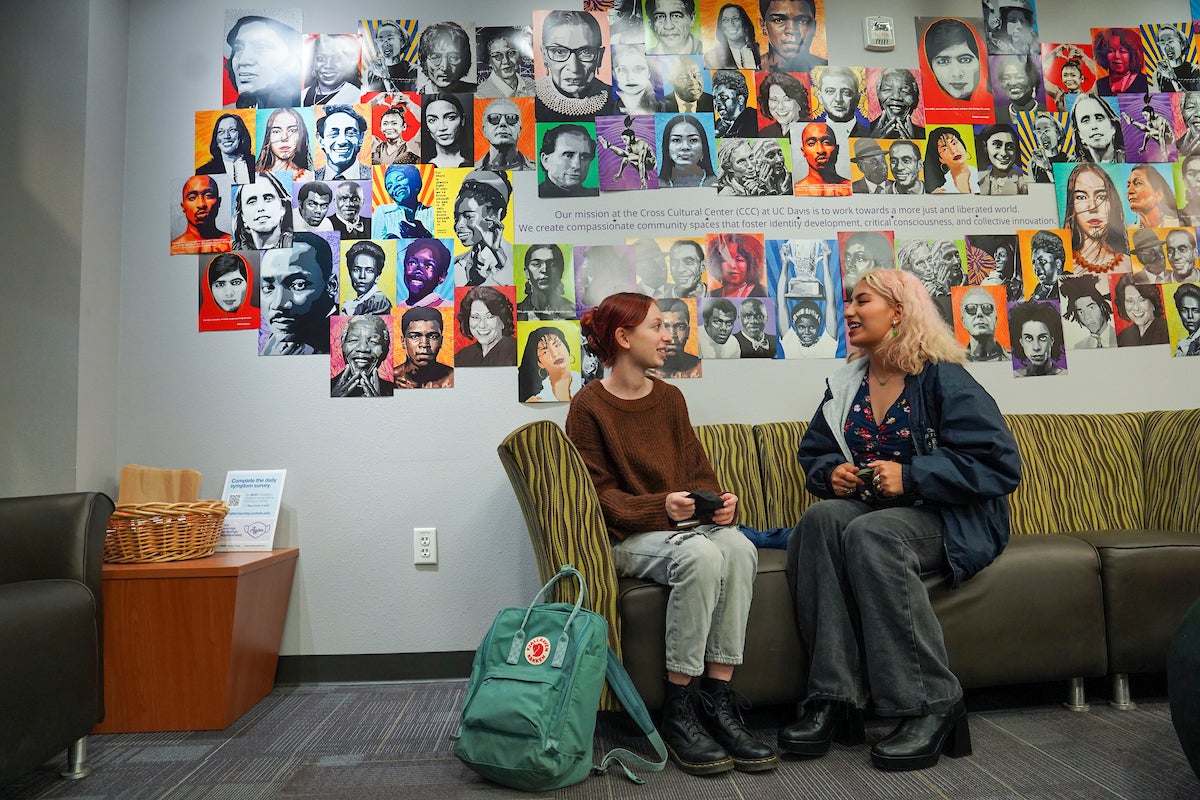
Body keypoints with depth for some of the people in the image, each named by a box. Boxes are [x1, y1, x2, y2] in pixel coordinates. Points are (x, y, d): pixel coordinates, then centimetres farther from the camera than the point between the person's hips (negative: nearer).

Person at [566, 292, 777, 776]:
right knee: (702, 555, -33)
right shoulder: (589, 407, -3)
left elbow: (699, 473, 15)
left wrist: (721, 502, -8)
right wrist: (662, 508, -21)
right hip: (625, 538, -5)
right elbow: (599, 496, -6)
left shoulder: (669, 398, 15)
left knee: (739, 547, -27)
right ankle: (678, 712, -21)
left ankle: (717, 702, -21)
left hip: (685, 525, 5)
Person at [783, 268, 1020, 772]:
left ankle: (931, 704, -27)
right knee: (820, 517, -29)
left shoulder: (943, 380, -7)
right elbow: (813, 454, 20)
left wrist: (911, 476, -21)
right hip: (867, 507, 5)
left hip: (946, 518, -5)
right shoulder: (845, 386, 12)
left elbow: (1001, 465, -14)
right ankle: (834, 698, -30)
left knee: (869, 533, -37)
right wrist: (830, 473, -3)